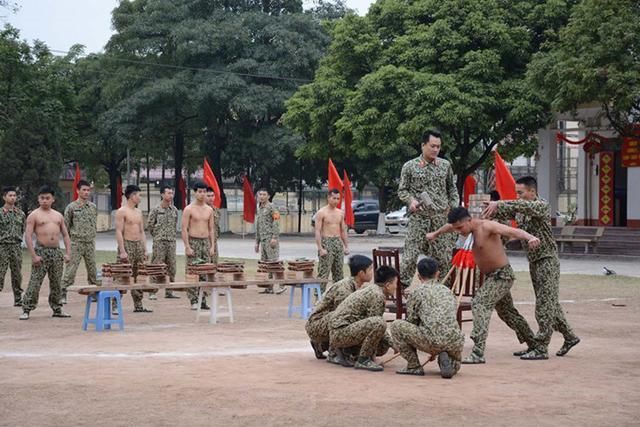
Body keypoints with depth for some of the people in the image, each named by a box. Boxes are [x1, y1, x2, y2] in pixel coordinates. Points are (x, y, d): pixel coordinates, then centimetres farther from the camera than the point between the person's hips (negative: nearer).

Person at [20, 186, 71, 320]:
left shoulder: (58, 215, 14)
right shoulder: (34, 215, 0)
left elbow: (65, 235, 16)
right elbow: (28, 236, -7)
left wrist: (68, 253, 5)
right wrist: (33, 255, -14)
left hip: (57, 252, 5)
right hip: (41, 251, -5)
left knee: (56, 283, 10)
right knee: (35, 283, -9)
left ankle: (57, 309, 20)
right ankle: (26, 310, -5)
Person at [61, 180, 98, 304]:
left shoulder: (93, 207, 10)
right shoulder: (71, 207, -3)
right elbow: (66, 226, 0)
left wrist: (93, 236, 11)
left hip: (90, 242, 4)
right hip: (76, 242, -4)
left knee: (92, 269, 9)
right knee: (71, 269, -8)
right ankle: (63, 294, -6)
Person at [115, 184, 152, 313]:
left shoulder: (138, 212, 16)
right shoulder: (121, 212, -8)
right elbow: (119, 232, -13)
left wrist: (145, 249, 13)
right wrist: (122, 251, -19)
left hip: (138, 245, 7)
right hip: (127, 245, -7)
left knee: (138, 278, 8)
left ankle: (138, 305, 13)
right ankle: (115, 306, -5)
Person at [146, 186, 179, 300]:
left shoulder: (174, 210, 9)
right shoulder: (156, 210, -5)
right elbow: (149, 224, 0)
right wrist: (157, 235, 5)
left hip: (172, 241, 5)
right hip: (159, 242, -5)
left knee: (171, 267, 6)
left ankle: (169, 291, 13)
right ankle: (152, 292, -4)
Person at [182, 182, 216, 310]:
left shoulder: (209, 210, 10)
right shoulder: (189, 209, -5)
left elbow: (211, 229, 13)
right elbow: (184, 229, -8)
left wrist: (212, 246, 5)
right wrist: (187, 247, -14)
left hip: (206, 242, 5)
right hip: (193, 242, -5)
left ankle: (202, 300, 8)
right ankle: (193, 301, -1)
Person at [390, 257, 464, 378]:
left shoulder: (416, 293, 8)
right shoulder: (447, 291, 24)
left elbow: (411, 322, 11)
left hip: (432, 341, -5)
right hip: (455, 343, 5)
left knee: (396, 326, 12)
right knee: (454, 366, 38)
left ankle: (414, 366, 10)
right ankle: (445, 359, 1)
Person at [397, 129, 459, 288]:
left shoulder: (445, 165, 8)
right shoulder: (410, 166, 0)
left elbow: (451, 188, 17)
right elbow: (402, 190, 5)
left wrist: (455, 206, 4)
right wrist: (411, 200, -15)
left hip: (442, 217, 3)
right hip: (419, 217, -3)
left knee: (443, 256, 3)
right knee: (411, 254, -8)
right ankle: (402, 286, 2)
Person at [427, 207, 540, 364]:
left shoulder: (487, 226, -24)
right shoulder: (469, 226, 2)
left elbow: (513, 231, -40)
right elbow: (450, 225, 25)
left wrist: (530, 237, -60)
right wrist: (436, 233, 44)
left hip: (502, 275, -10)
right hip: (491, 276, 10)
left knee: (479, 304, -24)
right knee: (507, 312, 22)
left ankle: (478, 353, -32)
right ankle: (533, 345, 41)